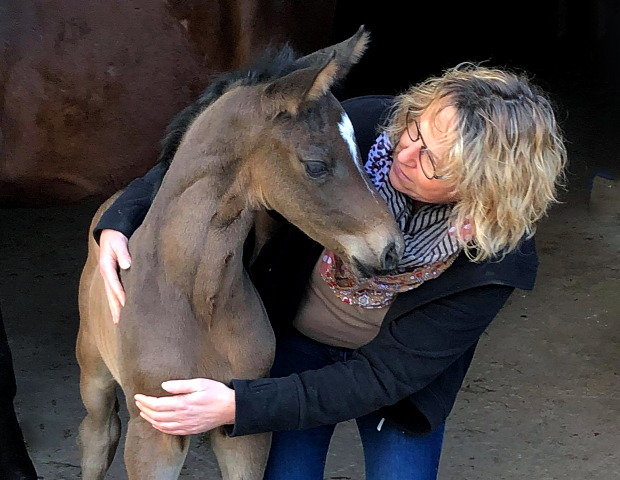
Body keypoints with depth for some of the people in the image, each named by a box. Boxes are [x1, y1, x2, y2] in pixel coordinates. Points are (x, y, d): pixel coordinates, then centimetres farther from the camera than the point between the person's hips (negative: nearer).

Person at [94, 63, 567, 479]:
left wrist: (237, 406, -36)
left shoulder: (495, 262, -33)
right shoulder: (362, 126, -31)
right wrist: (123, 218, -30)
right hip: (296, 339, 1)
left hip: (403, 373, -1)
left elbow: (381, 377, -30)